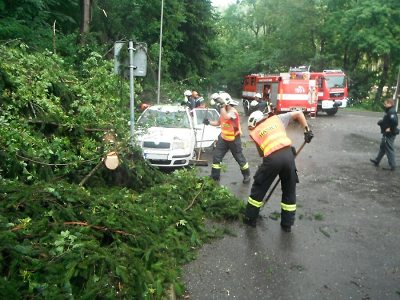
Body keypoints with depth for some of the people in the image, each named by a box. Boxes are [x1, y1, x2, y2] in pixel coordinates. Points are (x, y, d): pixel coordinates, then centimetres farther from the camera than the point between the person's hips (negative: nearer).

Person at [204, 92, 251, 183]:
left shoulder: (233, 111, -23)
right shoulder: (224, 111, 1)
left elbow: (226, 117, -46)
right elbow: (219, 122, 13)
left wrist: (222, 105, -40)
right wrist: (209, 122, -2)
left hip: (234, 140, -7)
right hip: (223, 138, 7)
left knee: (240, 158, 7)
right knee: (216, 156, 5)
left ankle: (247, 175, 27)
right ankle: (215, 176, 17)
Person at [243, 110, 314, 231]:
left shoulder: (255, 132, 20)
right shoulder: (277, 119, 23)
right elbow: (299, 113, 24)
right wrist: (307, 130, 23)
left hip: (272, 158, -2)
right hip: (288, 154, 2)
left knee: (258, 189, 17)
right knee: (289, 191, 18)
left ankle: (250, 219, 28)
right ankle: (287, 224, 26)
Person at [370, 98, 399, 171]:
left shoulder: (391, 112, -21)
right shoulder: (389, 111, 11)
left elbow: (395, 121, -34)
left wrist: (390, 129, -24)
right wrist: (381, 122, 1)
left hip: (389, 134, -11)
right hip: (386, 134, 11)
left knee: (389, 150, -2)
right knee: (382, 147, 21)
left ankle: (392, 166, 7)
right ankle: (376, 161, 36)